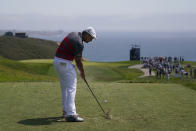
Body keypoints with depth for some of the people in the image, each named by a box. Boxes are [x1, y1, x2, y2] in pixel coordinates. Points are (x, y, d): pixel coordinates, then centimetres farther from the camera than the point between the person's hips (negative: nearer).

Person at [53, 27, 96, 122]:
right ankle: (70, 114, -16)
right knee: (71, 88, -10)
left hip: (57, 61, 10)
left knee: (65, 88, 18)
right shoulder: (79, 44, -17)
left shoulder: (73, 34, 11)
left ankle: (66, 111, 25)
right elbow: (78, 61, -11)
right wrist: (82, 72, 4)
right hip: (65, 63, -10)